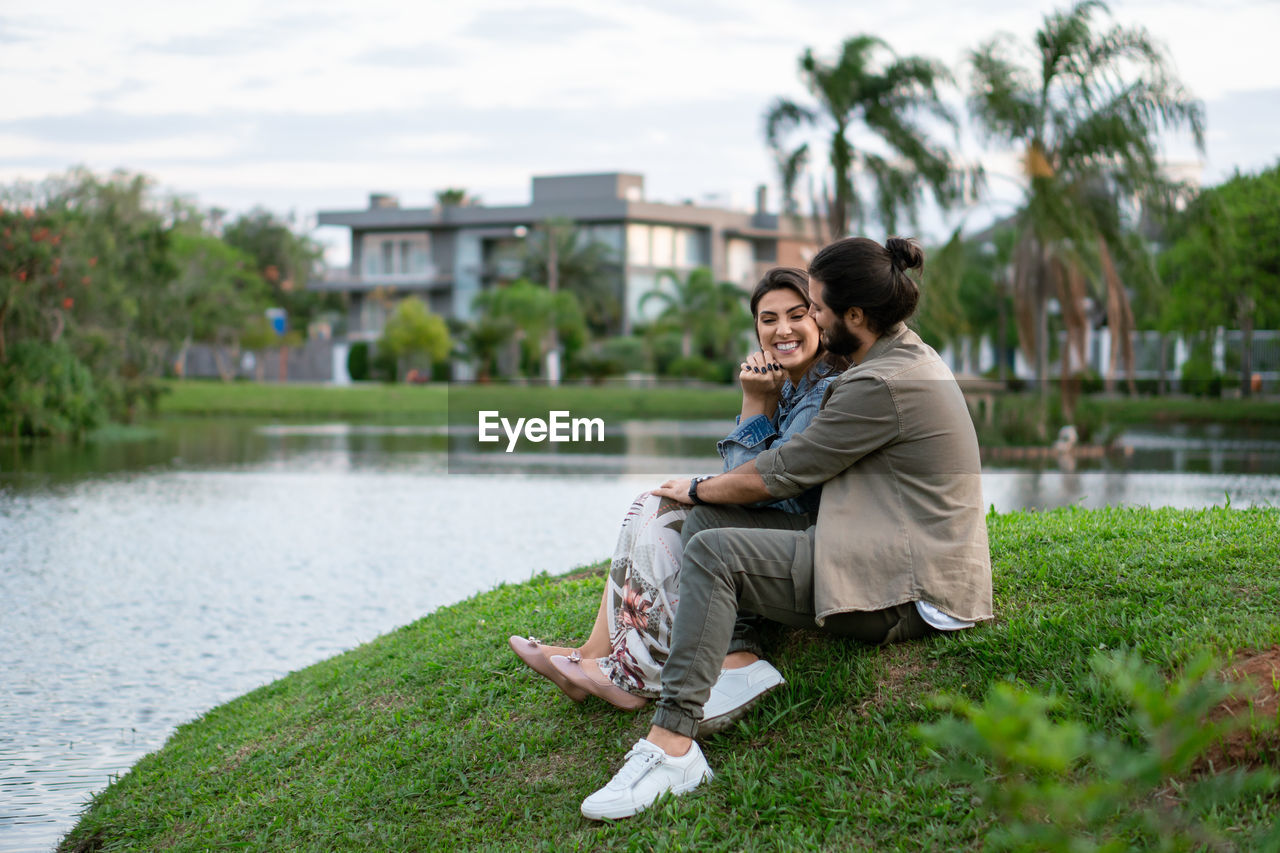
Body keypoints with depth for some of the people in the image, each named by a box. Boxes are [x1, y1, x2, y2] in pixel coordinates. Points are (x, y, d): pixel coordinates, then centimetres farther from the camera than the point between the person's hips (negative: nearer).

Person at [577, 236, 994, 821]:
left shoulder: (882, 386, -19)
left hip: (900, 593, -10)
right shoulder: (908, 355, 13)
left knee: (713, 553, -21)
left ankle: (673, 744, -26)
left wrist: (697, 489, 4)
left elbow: (779, 476, -11)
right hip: (890, 554, 10)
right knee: (710, 516, 5)